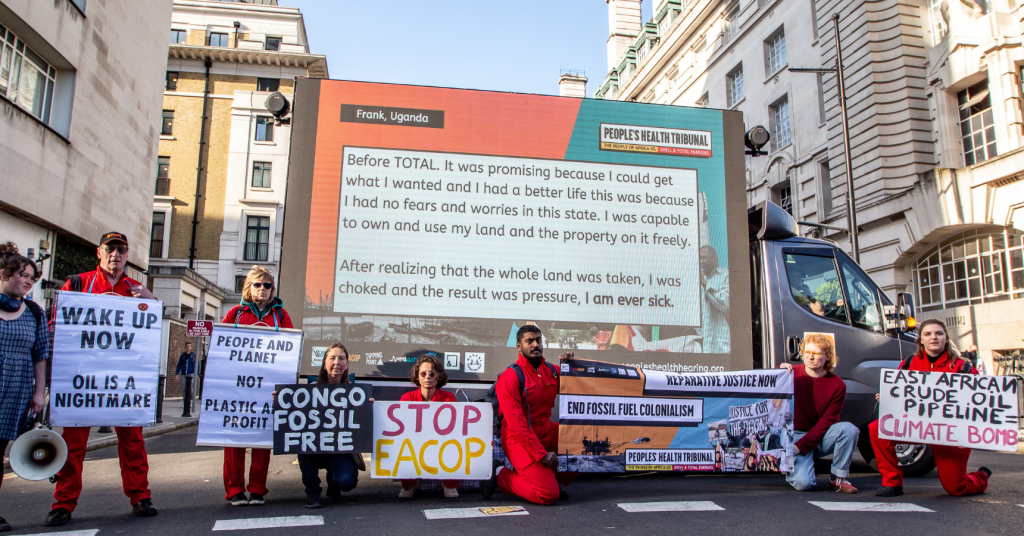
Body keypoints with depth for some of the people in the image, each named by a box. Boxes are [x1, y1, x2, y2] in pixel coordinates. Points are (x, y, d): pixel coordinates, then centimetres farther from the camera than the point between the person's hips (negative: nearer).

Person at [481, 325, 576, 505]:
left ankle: (549, 478, 7)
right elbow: (516, 423, -20)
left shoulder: (551, 370, 6)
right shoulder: (510, 377, -14)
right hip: (520, 439, -7)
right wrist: (541, 453, -24)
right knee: (548, 495, -17)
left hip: (547, 432, 7)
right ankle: (500, 476, 4)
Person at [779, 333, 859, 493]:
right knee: (803, 483, -26)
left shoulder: (837, 385, -6)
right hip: (795, 435, -2)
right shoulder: (792, 373, -6)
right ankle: (792, 466, 12)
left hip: (820, 438, 2)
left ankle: (838, 478, -8)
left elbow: (827, 422, -9)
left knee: (849, 429, -29)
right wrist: (779, 372, -22)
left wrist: (800, 446, -18)